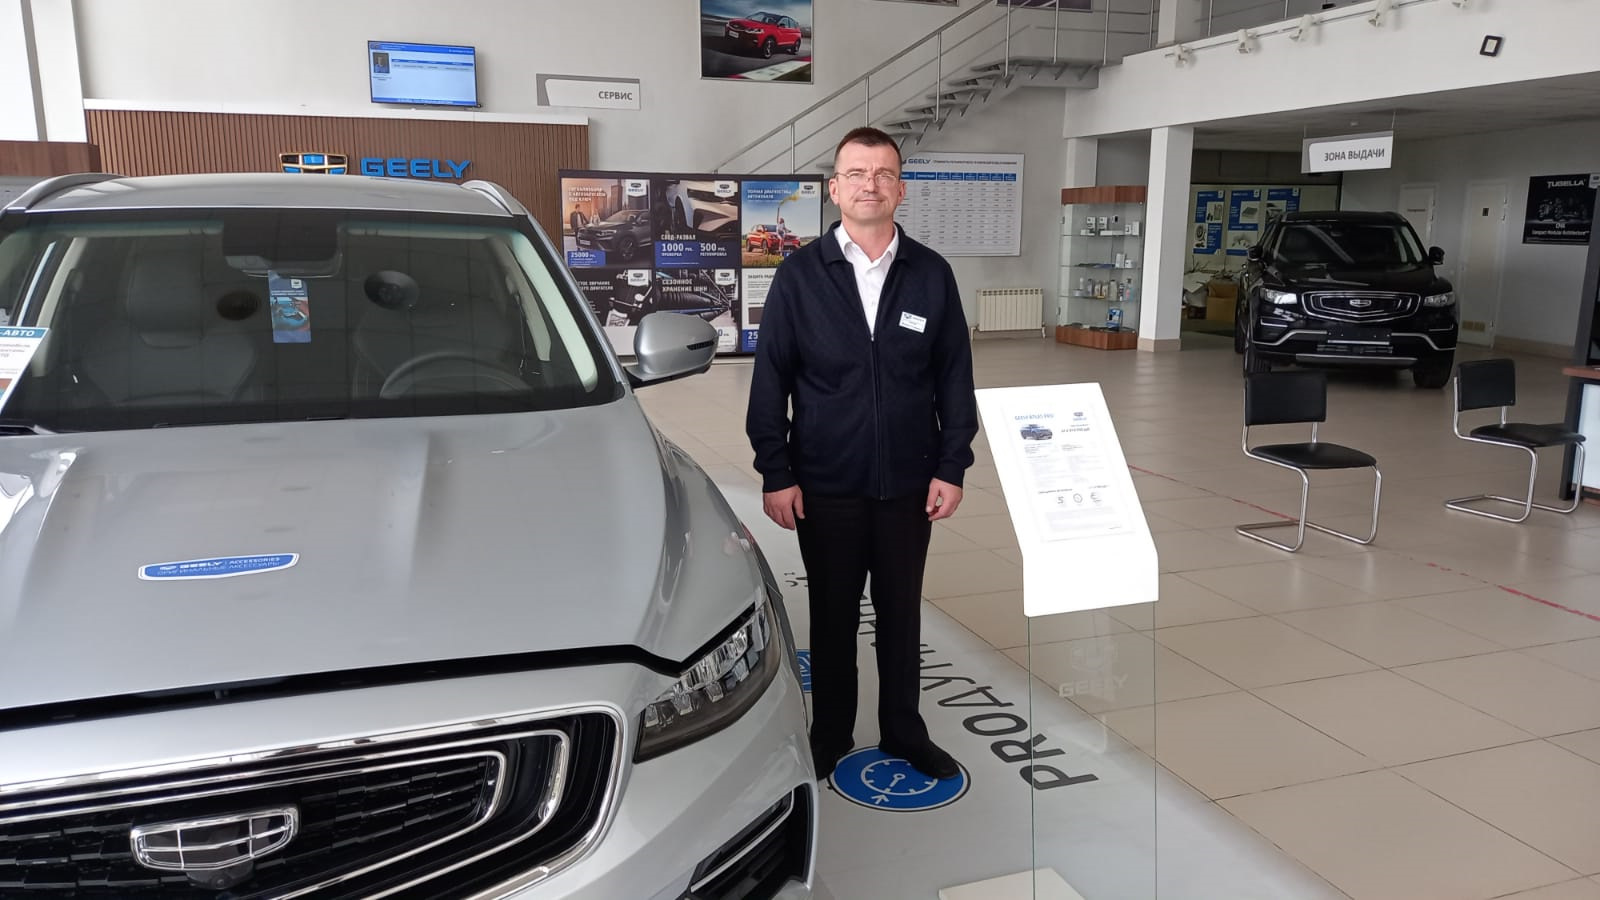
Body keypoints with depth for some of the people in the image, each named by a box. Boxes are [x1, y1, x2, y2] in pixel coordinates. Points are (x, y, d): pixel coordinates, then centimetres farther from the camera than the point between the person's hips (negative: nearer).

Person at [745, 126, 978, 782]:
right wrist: (774, 473, -6)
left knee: (901, 613, 14)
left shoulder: (931, 274, 1)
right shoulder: (800, 274, -3)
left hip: (909, 484, 2)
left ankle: (903, 730, 31)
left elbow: (955, 378, 4)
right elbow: (770, 379, -2)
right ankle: (831, 735, 29)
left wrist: (951, 467, 0)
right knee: (833, 616, 12)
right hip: (825, 486, -1)